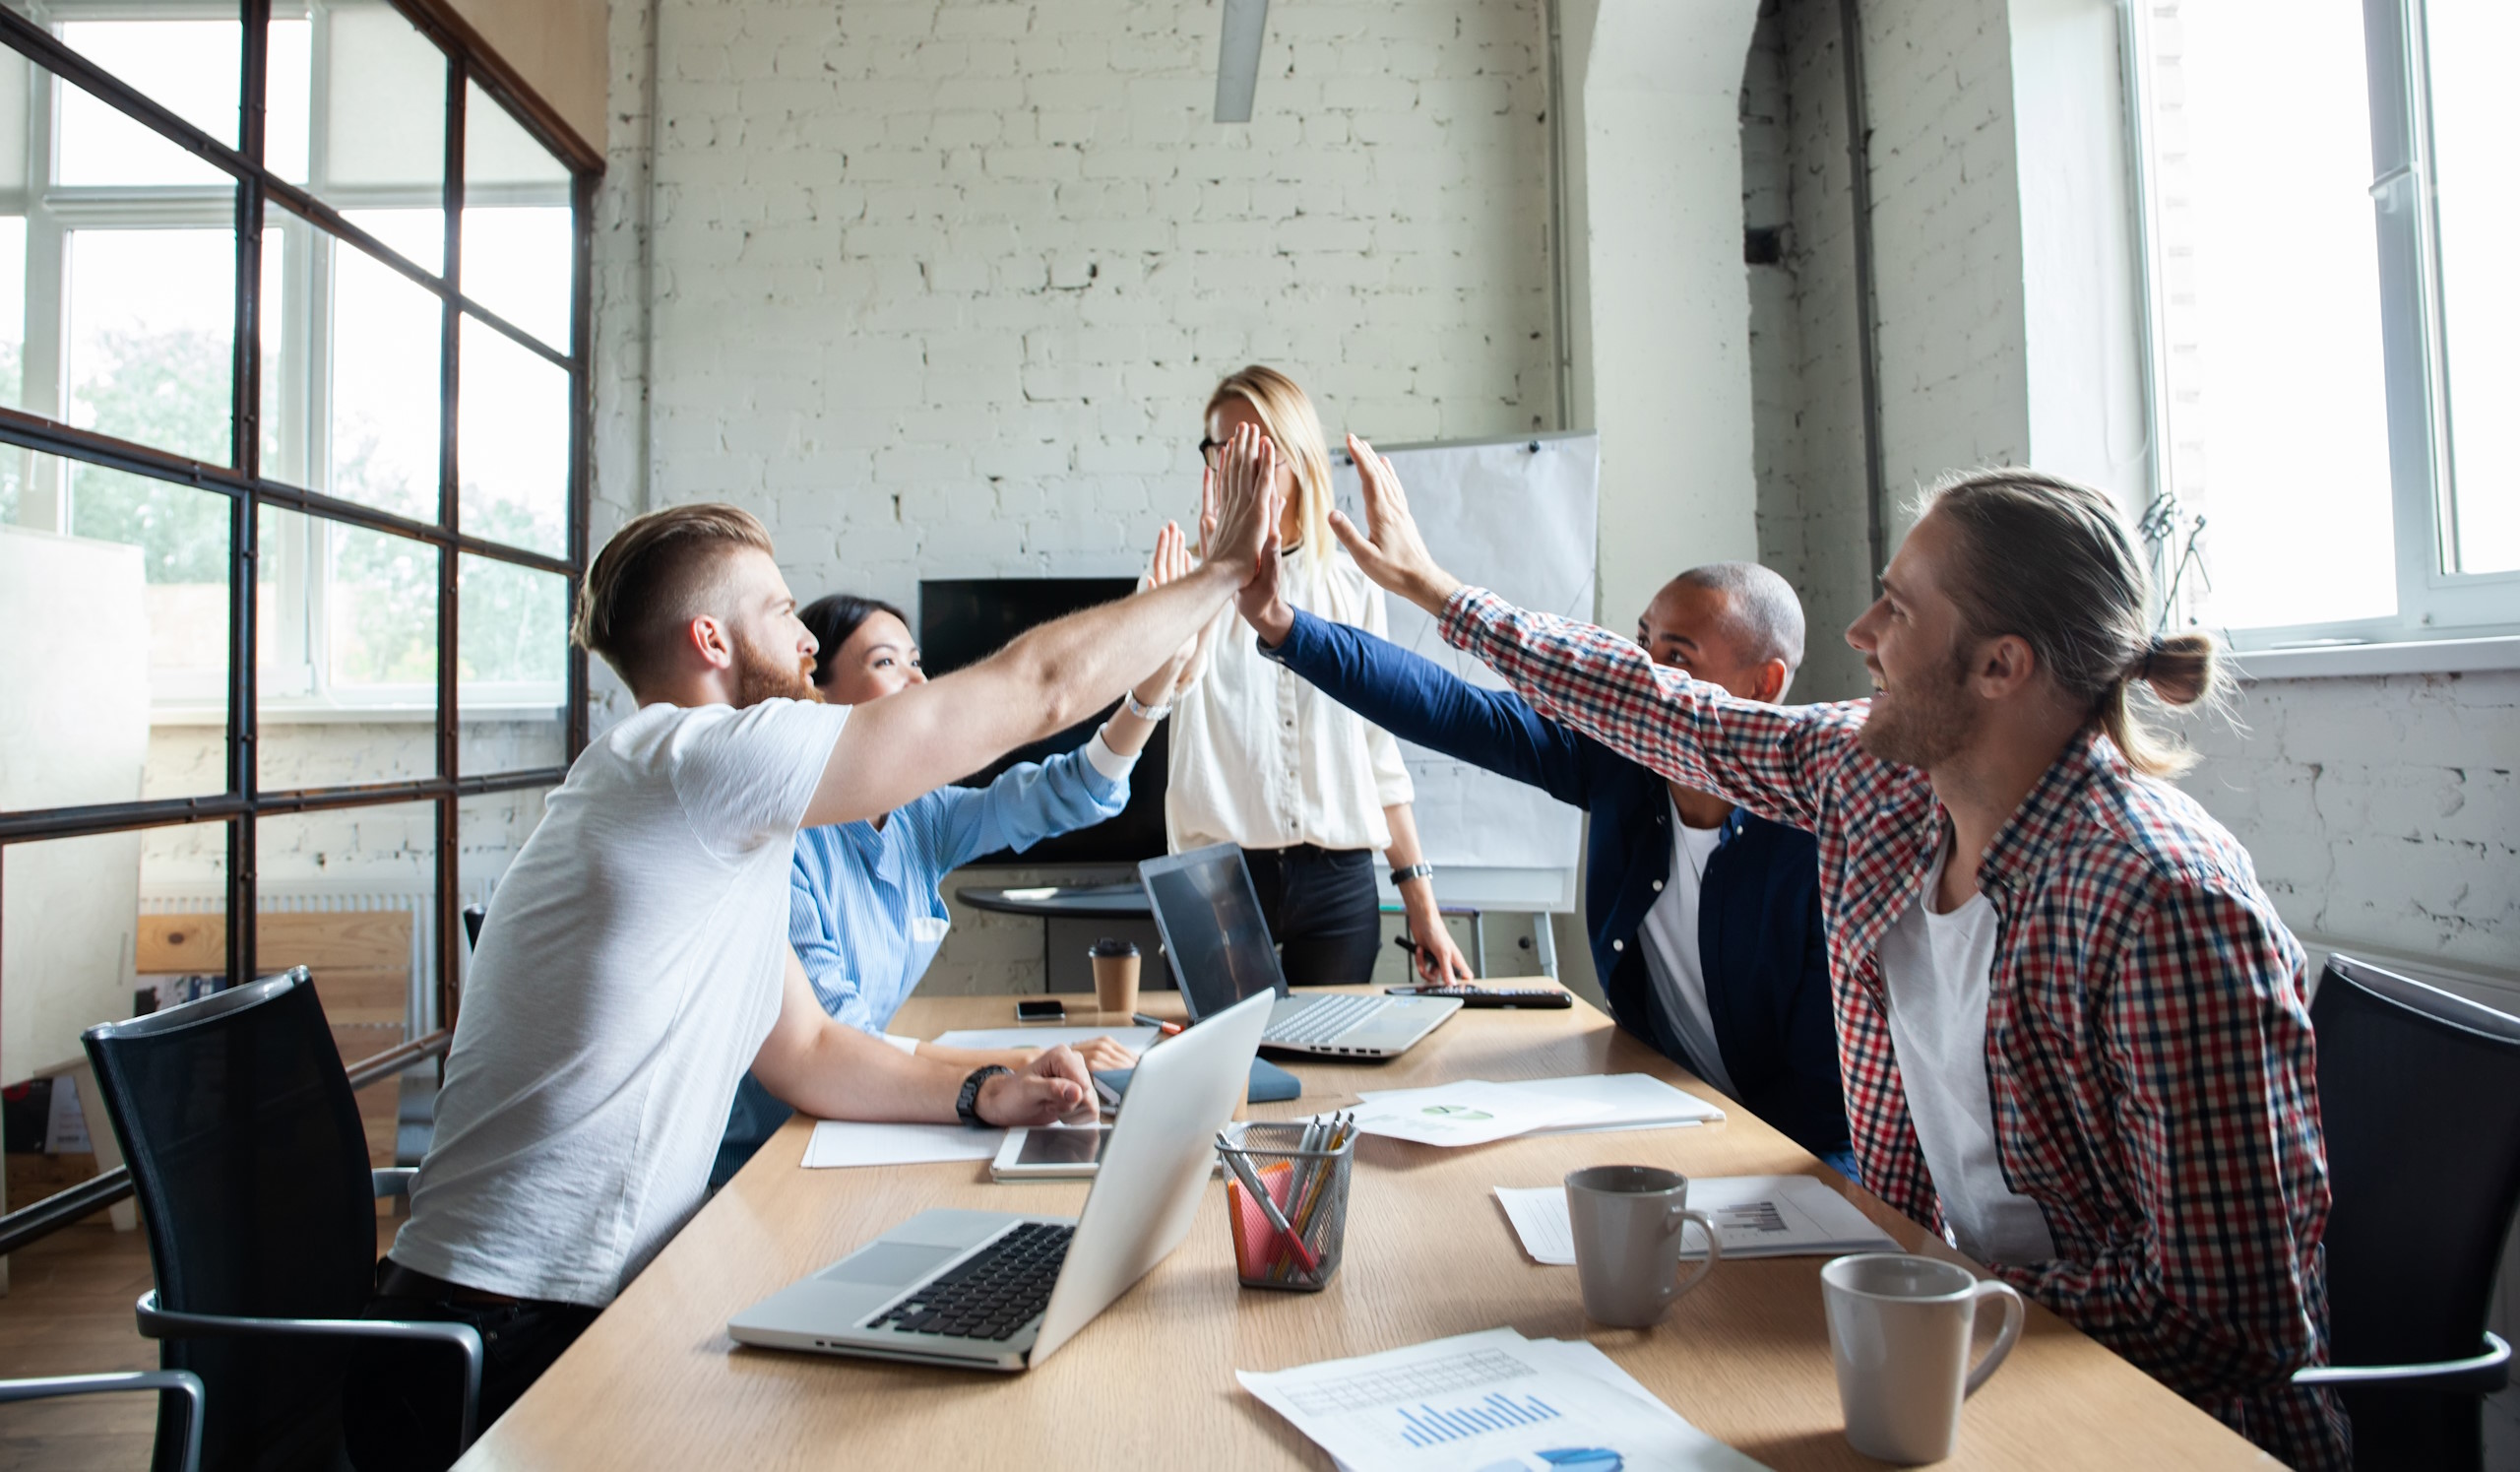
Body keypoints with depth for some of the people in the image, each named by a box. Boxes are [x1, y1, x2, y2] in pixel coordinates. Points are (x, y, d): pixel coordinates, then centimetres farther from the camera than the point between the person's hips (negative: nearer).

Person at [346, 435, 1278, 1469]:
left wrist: (983, 1095, -1)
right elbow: (1040, 687, -18)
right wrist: (1226, 568, -7)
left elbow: (807, 1053, 15)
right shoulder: (697, 760, -18)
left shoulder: (714, 827, 14)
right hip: (515, 1348, -9)